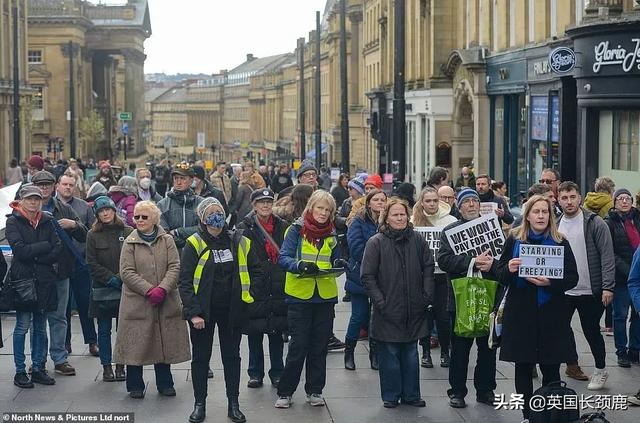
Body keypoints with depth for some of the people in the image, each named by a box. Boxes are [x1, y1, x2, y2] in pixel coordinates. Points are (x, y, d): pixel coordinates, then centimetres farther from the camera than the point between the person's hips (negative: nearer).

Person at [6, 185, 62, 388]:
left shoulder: (47, 221, 10)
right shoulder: (13, 222, -1)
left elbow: (58, 249, 0)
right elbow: (20, 249, -15)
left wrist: (33, 256, -11)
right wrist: (46, 246, -11)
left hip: (44, 281, 4)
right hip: (22, 279, -4)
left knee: (40, 327, 9)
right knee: (22, 326, -2)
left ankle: (38, 369, 17)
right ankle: (20, 372, 5)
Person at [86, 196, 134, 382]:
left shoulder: (128, 232, 2)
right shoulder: (93, 235, 3)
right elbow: (92, 263, 0)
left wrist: (120, 278, -11)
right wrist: (110, 279, -10)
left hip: (125, 288, 0)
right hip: (102, 289, 0)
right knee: (104, 330, 4)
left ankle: (121, 365, 11)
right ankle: (106, 366, 12)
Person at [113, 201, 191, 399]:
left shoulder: (167, 240, 5)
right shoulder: (130, 243, 1)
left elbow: (175, 267, -3)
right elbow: (127, 272, -6)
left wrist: (162, 289, -18)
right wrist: (149, 290, -16)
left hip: (165, 302, 1)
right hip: (137, 303, -1)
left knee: (164, 343, 8)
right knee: (136, 345, 2)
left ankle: (165, 383, 22)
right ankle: (135, 386, 14)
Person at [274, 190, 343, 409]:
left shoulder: (332, 233, 11)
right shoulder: (297, 230, -3)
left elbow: (336, 260, 16)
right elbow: (283, 258, -10)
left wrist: (339, 266, -7)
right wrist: (300, 265, -29)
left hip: (325, 295, 4)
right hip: (300, 294, -4)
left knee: (319, 346, 9)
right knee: (299, 345, -4)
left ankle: (314, 390, 21)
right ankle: (284, 392, 7)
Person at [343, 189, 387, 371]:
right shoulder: (359, 222, -3)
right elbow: (356, 248, -13)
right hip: (360, 277, -3)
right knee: (359, 317, 0)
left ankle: (375, 354, 20)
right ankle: (349, 353, 17)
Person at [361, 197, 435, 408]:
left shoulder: (417, 240, 4)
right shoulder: (376, 242, -6)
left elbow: (428, 268, 11)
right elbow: (367, 276, -7)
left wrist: (427, 296, 2)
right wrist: (379, 302, -13)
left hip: (414, 310, 3)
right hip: (388, 311, -3)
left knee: (410, 353, 12)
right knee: (389, 353, 3)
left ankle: (411, 394, 22)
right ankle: (391, 395, 14)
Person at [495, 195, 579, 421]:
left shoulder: (560, 242, 2)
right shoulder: (514, 239, 4)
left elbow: (572, 278, -1)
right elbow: (500, 274, 6)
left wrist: (550, 282, -18)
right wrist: (509, 269, -16)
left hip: (551, 314, -1)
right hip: (520, 312, 1)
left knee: (551, 369, 0)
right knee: (523, 368, 4)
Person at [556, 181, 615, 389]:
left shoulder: (595, 223, -9)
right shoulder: (556, 225, 5)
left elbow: (607, 256, -12)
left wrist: (608, 286, -17)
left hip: (590, 290, -5)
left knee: (591, 330, 3)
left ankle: (600, 371, 21)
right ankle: (572, 364, 30)